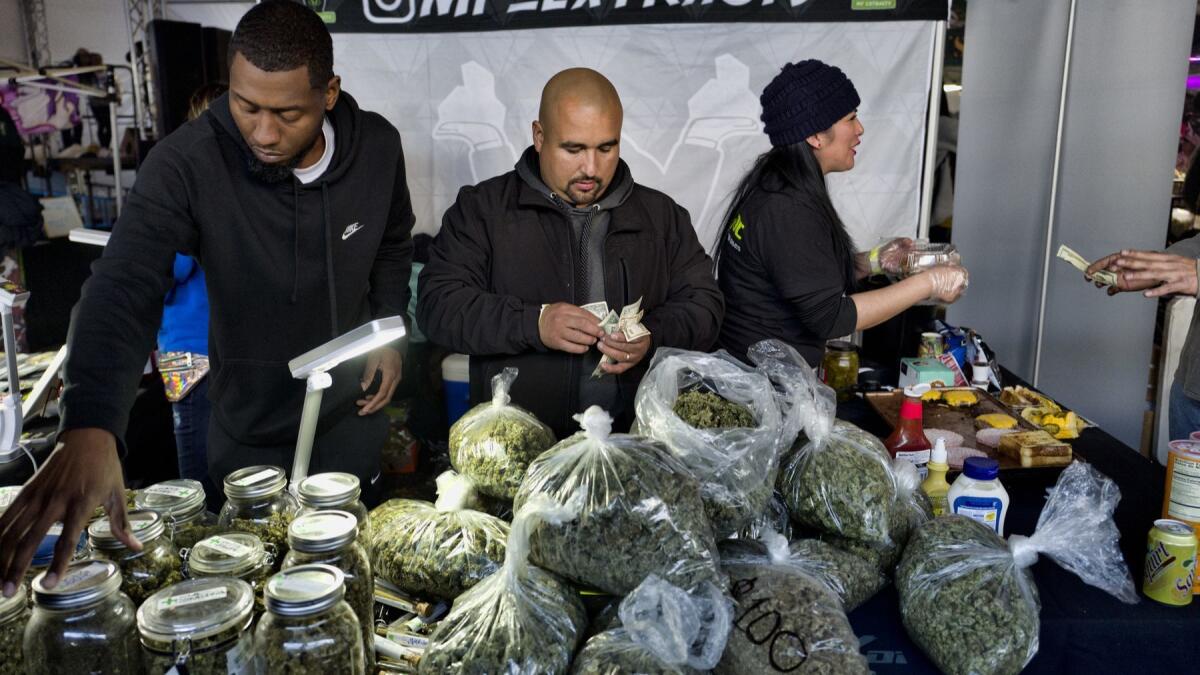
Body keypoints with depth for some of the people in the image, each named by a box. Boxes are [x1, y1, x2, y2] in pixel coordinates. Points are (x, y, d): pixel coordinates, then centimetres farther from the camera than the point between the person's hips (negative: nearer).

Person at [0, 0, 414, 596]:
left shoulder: (378, 147, -13)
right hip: (249, 428, -2)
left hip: (351, 413, 2)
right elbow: (124, 289, -34)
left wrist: (389, 331, -6)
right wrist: (90, 428, -48)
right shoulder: (187, 162, -25)